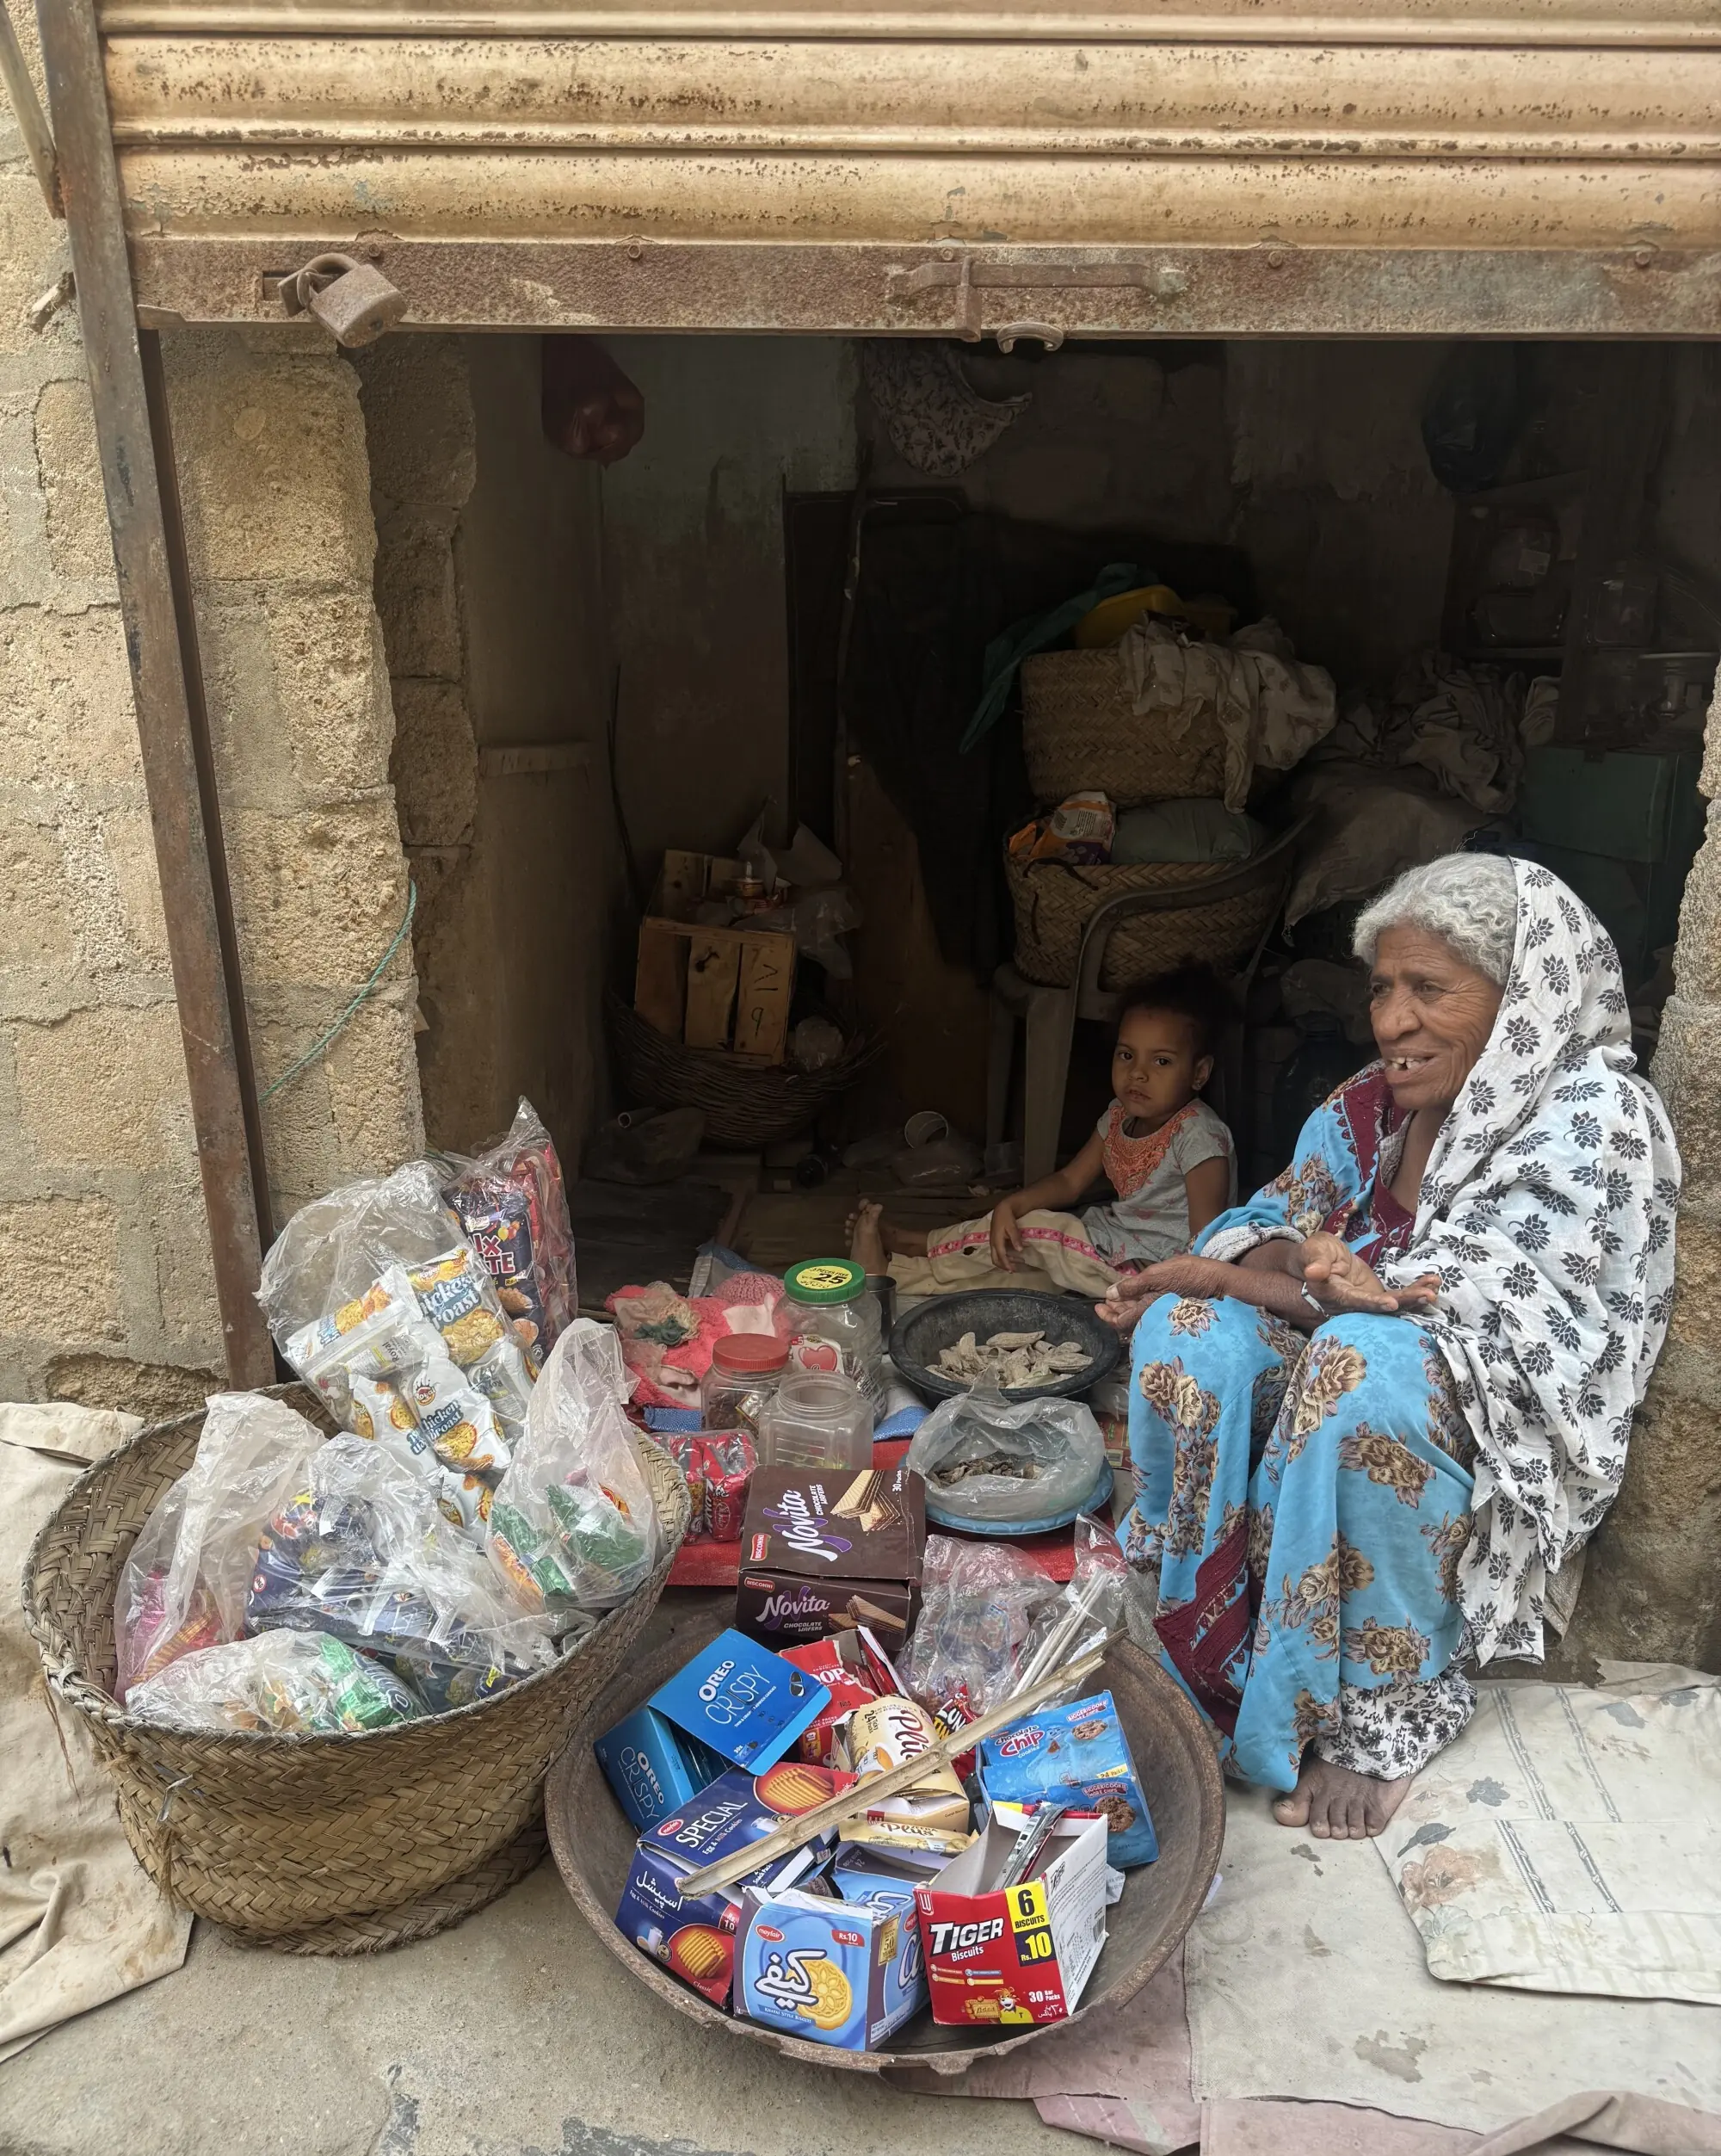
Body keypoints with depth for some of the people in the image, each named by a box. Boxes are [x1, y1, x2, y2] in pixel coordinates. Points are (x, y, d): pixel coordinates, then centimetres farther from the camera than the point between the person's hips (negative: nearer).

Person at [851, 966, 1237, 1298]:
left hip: (1151, 1272, -8)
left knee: (1033, 1231, -16)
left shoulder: (1198, 1135, -21)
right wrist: (1010, 1204, -10)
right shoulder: (1120, 1116, 4)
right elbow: (1070, 1181, 7)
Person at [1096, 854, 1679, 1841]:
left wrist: (1223, 1274, -19)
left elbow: (1457, 1307, -23)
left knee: (1365, 1361, -37)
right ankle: (1197, 1624, -5)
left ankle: (1392, 1708, -16)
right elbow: (1268, 1222, 3)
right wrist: (1307, 1269, -25)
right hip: (1352, 1358, 6)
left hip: (1507, 1428, -6)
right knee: (1189, 1328, -20)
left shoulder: (1596, 1116, -17)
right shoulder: (1376, 1101, 2)